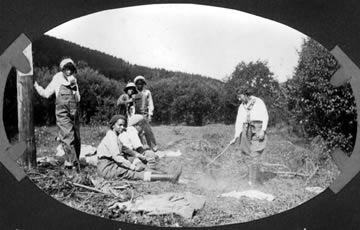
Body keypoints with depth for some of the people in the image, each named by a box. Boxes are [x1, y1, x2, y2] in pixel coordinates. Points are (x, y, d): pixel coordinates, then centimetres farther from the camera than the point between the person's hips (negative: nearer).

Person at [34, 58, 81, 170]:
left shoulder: (74, 81, 14)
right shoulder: (57, 80, 4)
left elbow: (78, 99, 12)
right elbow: (46, 93, 8)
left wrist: (74, 87, -2)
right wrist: (36, 85, -2)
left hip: (74, 113, 5)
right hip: (63, 113, -4)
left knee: (76, 139, 5)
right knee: (68, 137, -16)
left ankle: (69, 162, 18)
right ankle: (73, 163, -19)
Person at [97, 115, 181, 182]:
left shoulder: (114, 136, 12)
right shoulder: (112, 137, -19)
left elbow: (122, 148, 25)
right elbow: (117, 157, -28)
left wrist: (137, 154, 15)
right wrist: (133, 167, -25)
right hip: (107, 167, -11)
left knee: (135, 159, 10)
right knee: (135, 174, -20)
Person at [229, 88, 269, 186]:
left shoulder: (258, 102, 2)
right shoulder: (242, 107, 15)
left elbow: (265, 116, -3)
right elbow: (239, 121, 11)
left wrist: (263, 130, -15)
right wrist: (236, 137, 5)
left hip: (258, 129, -5)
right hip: (247, 129, 5)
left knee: (255, 155, -9)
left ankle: (253, 181, -5)